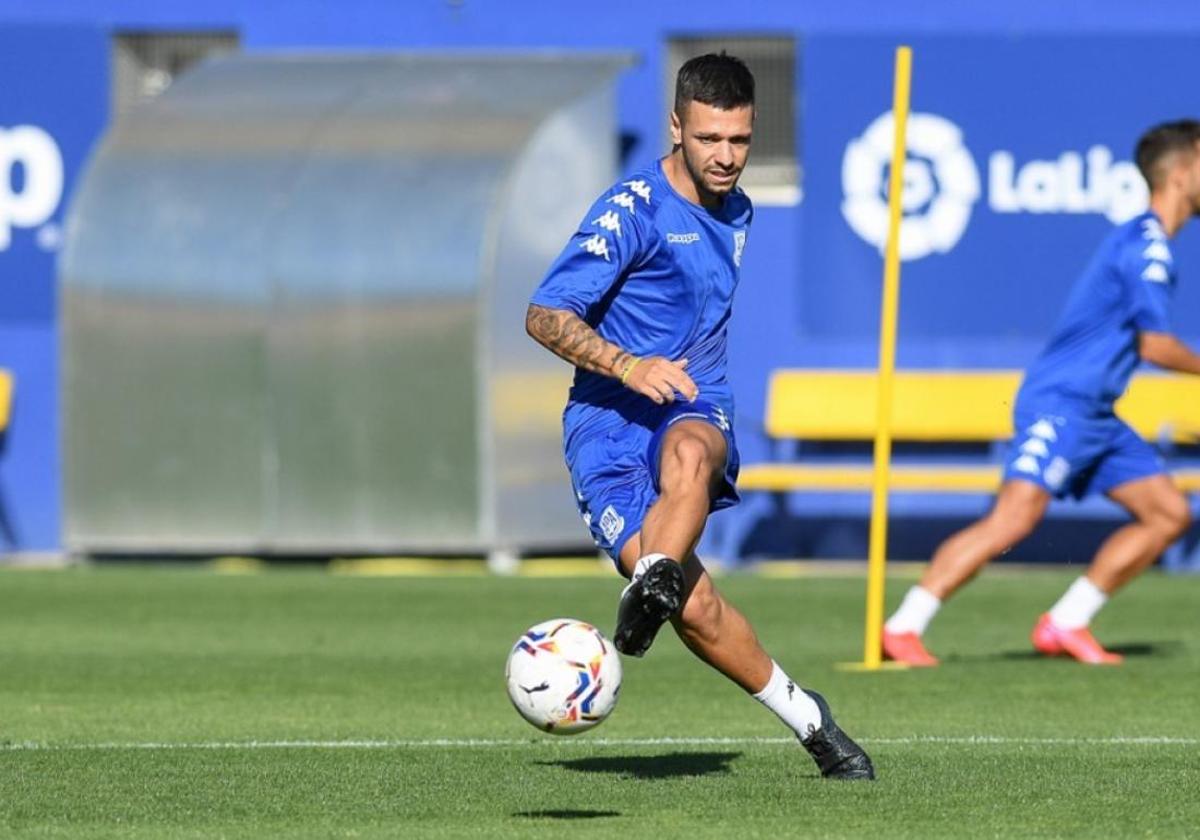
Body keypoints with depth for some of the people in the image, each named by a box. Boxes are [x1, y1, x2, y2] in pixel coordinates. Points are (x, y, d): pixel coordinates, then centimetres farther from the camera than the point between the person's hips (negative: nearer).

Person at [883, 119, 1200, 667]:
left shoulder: (1142, 241, 17)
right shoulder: (1146, 245, -14)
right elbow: (1154, 345, -18)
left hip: (1094, 415, 10)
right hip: (1060, 403, -10)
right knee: (1014, 519, -20)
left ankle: (1065, 624, 7)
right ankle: (902, 628, -16)